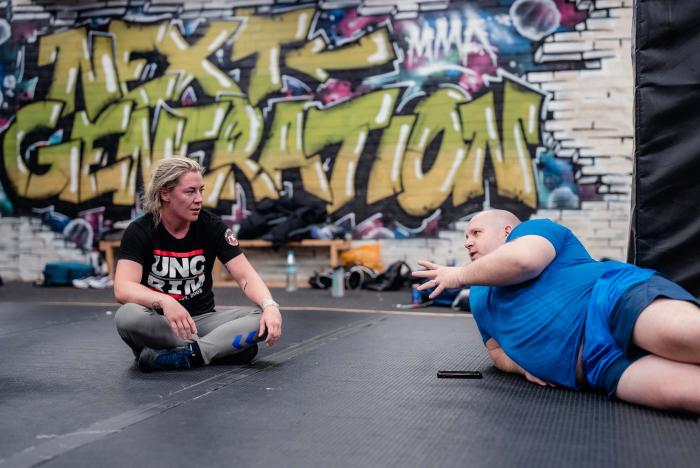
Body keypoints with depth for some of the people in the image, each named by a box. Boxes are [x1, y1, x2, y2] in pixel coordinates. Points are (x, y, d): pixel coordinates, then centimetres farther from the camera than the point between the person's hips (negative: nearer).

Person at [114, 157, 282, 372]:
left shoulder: (212, 226, -5)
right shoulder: (139, 231, -11)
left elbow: (245, 276, -9)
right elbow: (123, 289, -23)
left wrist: (270, 305, -30)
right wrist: (165, 302, -43)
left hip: (202, 318, 2)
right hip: (157, 322, -1)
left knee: (264, 320, -22)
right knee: (128, 316, -36)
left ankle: (184, 355, -29)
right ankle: (225, 346, -25)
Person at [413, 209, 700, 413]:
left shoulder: (533, 228, 15)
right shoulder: (481, 297, 36)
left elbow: (525, 259, -8)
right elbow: (497, 351, 35)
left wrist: (459, 275, 8)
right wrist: (523, 363, 9)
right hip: (599, 365, 5)